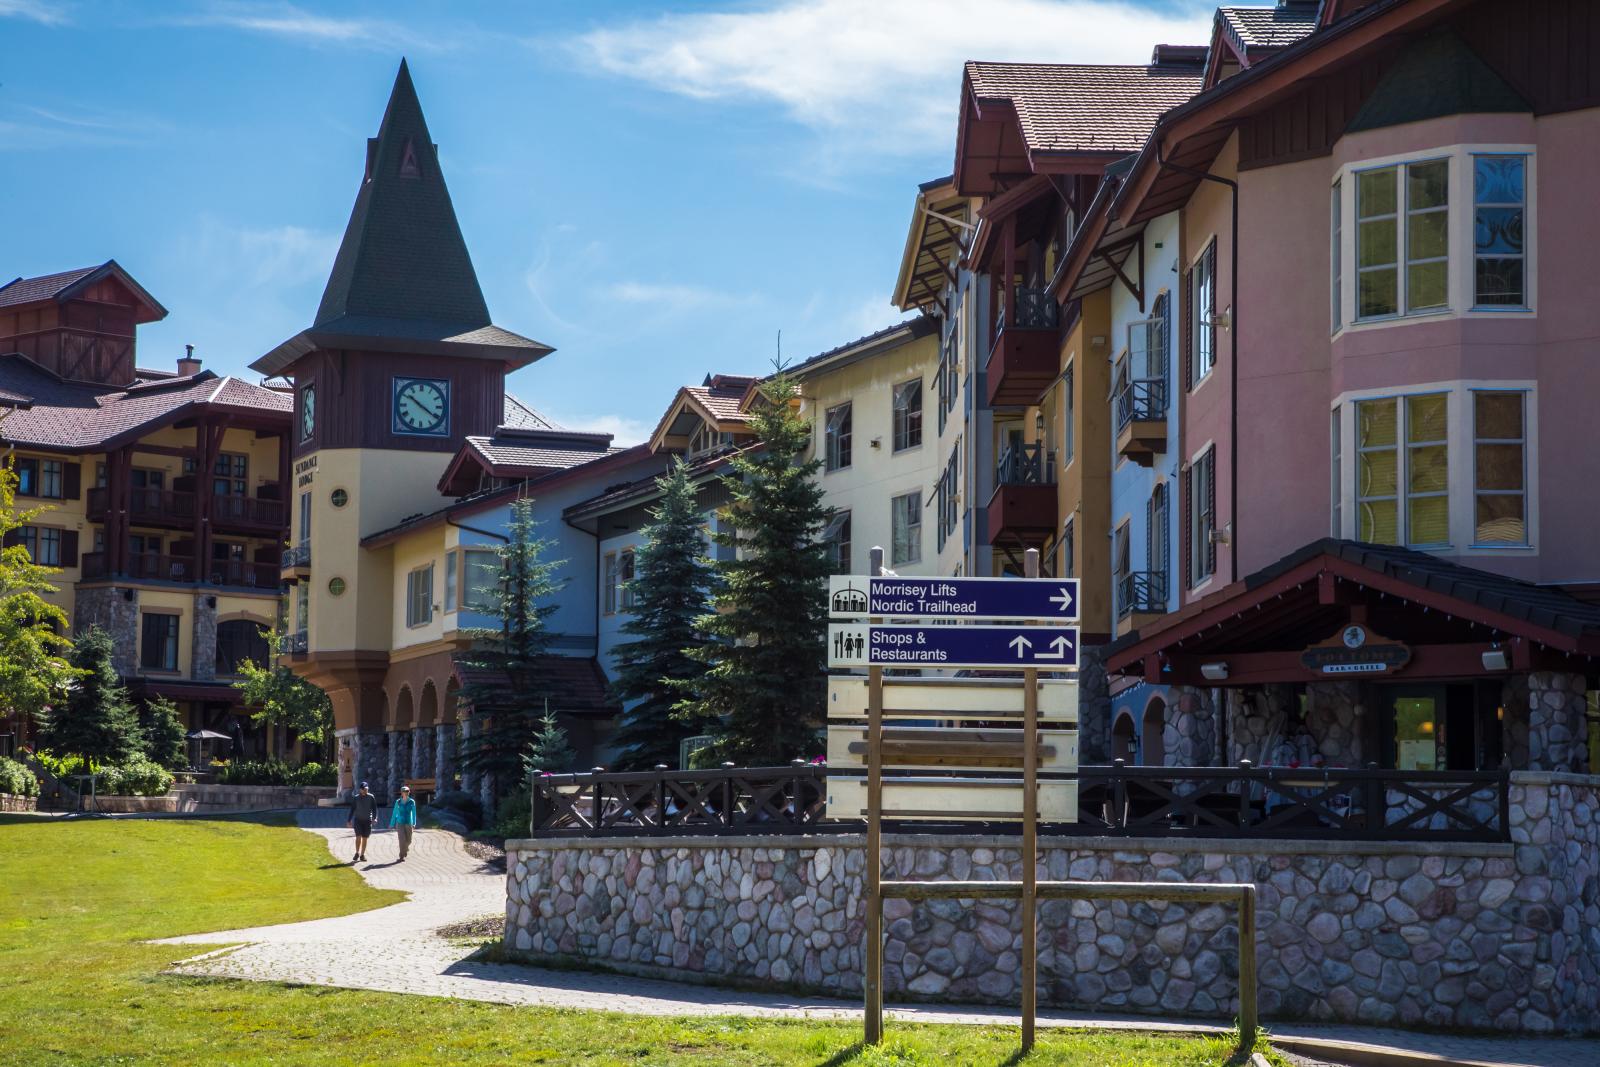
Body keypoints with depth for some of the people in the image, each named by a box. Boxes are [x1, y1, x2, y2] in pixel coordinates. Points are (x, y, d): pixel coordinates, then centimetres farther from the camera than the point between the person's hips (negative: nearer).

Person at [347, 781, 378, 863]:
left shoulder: (371, 797, 1)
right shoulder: (356, 798, 2)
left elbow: (374, 808, 0)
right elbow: (352, 809, 7)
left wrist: (375, 818, -15)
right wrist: (349, 820, 5)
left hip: (367, 820, 1)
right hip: (358, 820, 0)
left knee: (365, 838, 3)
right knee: (358, 837, -14)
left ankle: (362, 855, 10)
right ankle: (357, 853, -2)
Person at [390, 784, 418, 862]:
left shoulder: (412, 802, -1)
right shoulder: (398, 802, -1)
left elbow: (414, 813, -4)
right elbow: (394, 813, 5)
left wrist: (414, 824, -14)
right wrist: (392, 824, 6)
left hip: (408, 823, 1)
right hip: (400, 823, -1)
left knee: (408, 840, 9)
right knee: (402, 840, -14)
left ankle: (406, 849, 43)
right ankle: (402, 857, -8)